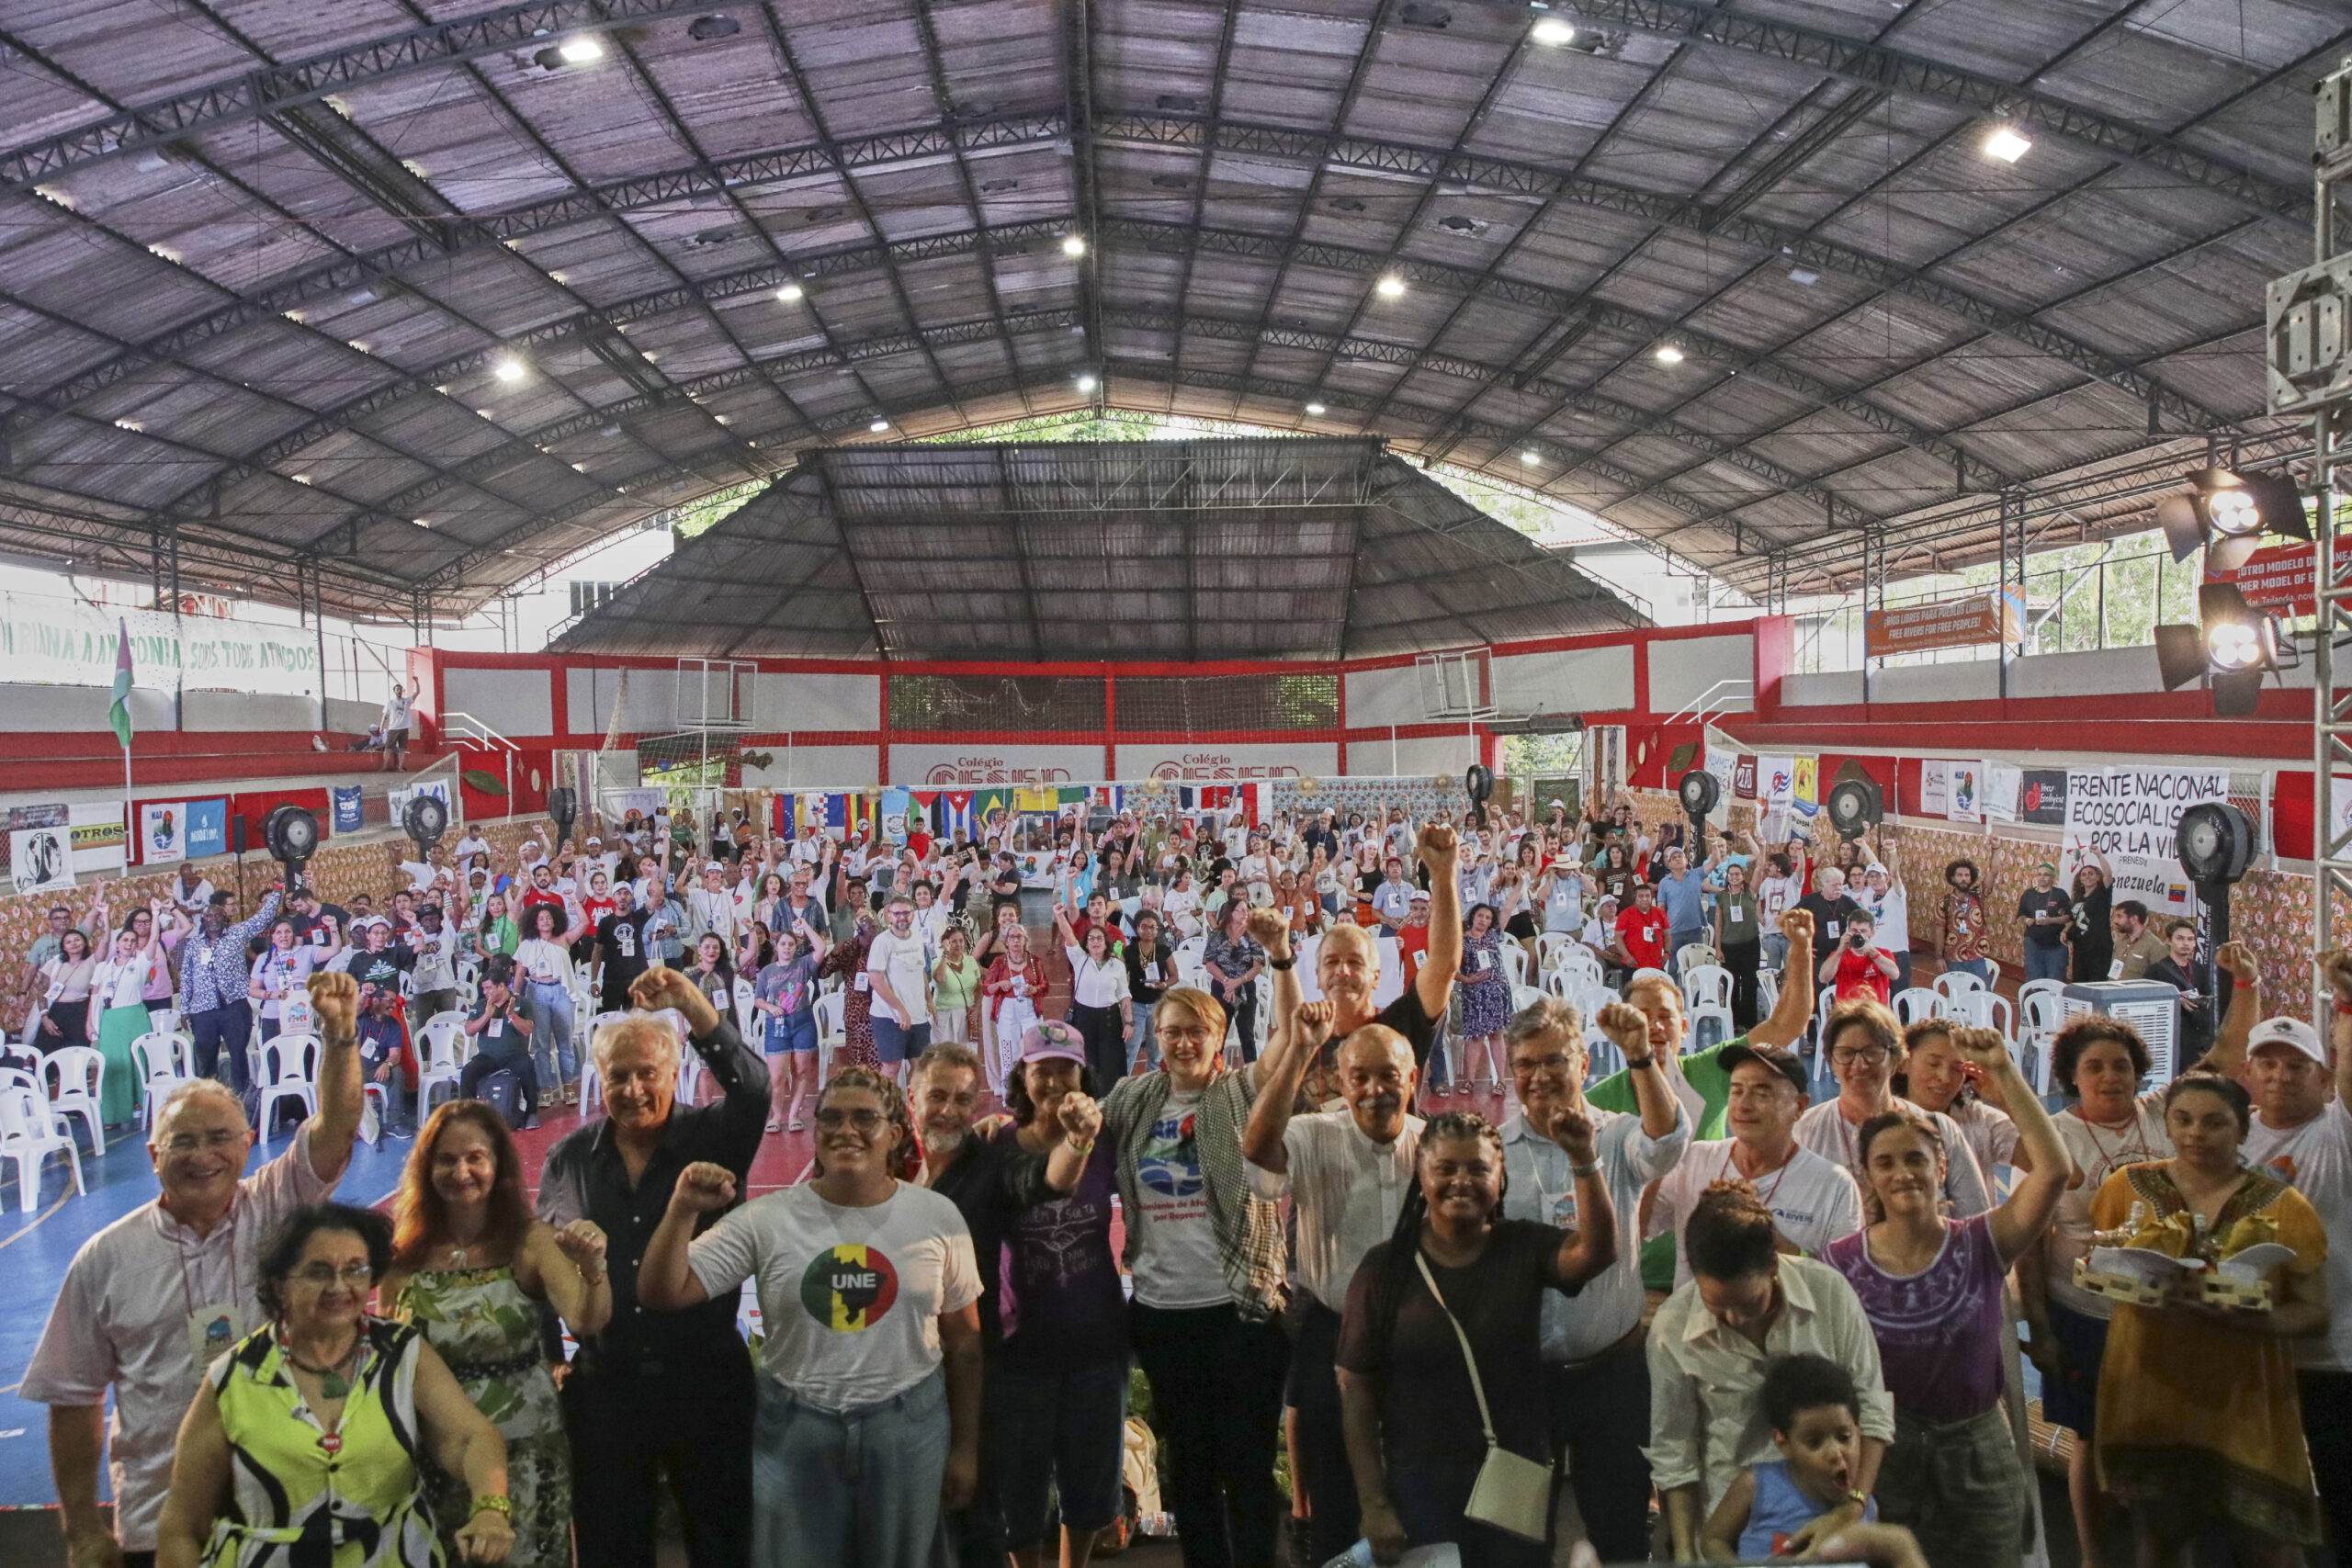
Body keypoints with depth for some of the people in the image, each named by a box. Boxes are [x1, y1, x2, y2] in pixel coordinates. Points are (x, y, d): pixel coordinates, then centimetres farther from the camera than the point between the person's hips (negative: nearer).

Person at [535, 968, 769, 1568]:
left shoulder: (712, 1137, -5)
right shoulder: (570, 1157, 3)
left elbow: (751, 1086, -26)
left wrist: (690, 1004, -37)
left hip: (707, 1378, -2)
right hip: (604, 1384, 2)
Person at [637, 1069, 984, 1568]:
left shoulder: (938, 1217, -4)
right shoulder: (767, 1219, -7)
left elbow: (963, 1340, 3)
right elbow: (662, 1294, -9)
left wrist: (966, 1447, 4)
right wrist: (682, 1211, -24)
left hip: (909, 1430, 0)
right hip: (794, 1431, 0)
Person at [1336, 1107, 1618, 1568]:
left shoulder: (1525, 1248, 0)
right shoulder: (1385, 1267, -4)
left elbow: (1595, 1252, -21)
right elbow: (1357, 1389, -4)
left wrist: (1584, 1161, -34)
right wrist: (1374, 1505, -7)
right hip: (1419, 1491, -1)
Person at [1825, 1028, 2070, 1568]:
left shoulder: (1981, 1247, -6)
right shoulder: (1840, 1262, -5)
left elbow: (2054, 1170, -19)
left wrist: (2003, 1072, -22)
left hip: (1976, 1452, 1)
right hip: (1879, 1455, 0)